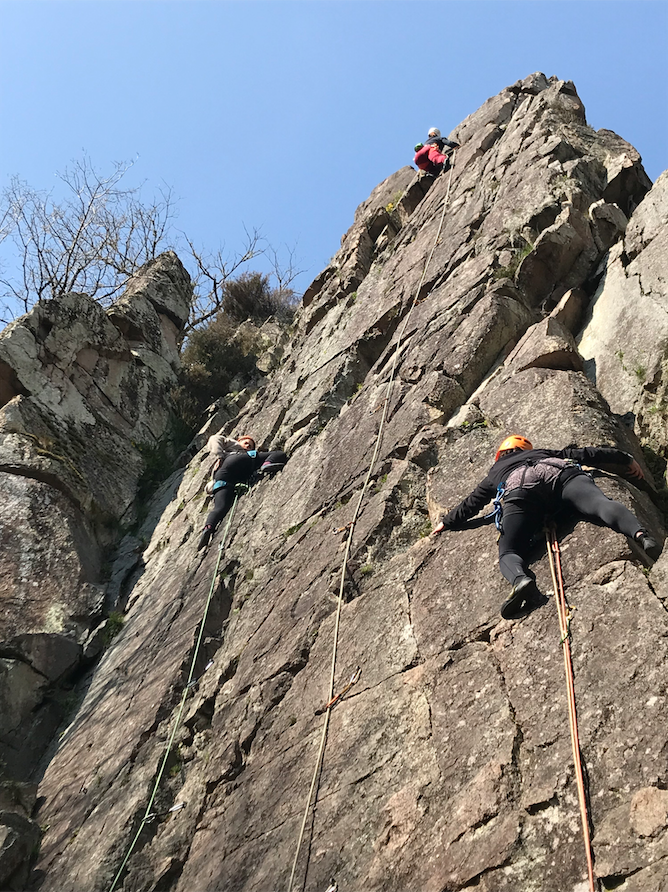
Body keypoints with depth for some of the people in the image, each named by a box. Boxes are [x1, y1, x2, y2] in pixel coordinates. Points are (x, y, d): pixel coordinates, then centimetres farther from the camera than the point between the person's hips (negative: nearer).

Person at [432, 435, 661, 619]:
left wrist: (446, 523, 64)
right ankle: (639, 533, -53)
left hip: (518, 490, -1)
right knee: (600, 503, -21)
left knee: (509, 553, -7)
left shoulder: (495, 473, 44)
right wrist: (626, 460, 50)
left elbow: (470, 504, 50)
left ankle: (520, 580, -42)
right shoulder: (545, 453, 47)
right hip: (562, 475, 2)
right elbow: (586, 453, 42)